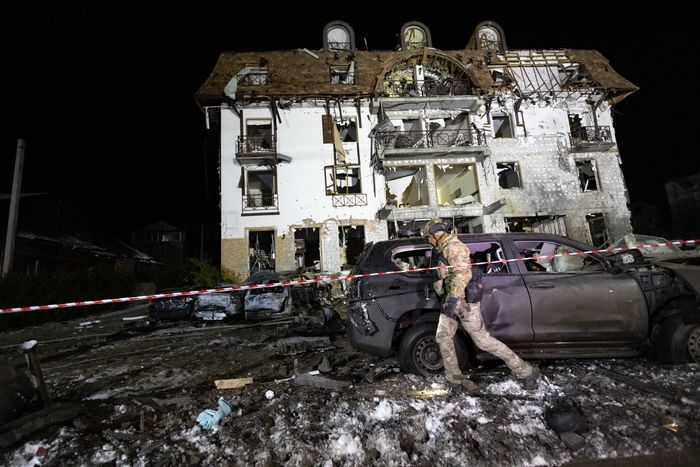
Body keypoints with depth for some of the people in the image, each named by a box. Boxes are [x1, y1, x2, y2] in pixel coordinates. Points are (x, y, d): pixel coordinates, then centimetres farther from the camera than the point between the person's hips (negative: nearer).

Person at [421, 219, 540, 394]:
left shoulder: (453, 247, -16)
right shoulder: (446, 248, 17)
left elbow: (463, 272, -31)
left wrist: (454, 297, -39)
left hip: (464, 301, -10)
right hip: (452, 300, 10)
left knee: (482, 340, -3)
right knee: (442, 337, 8)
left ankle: (526, 371, 12)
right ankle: (454, 379, 18)